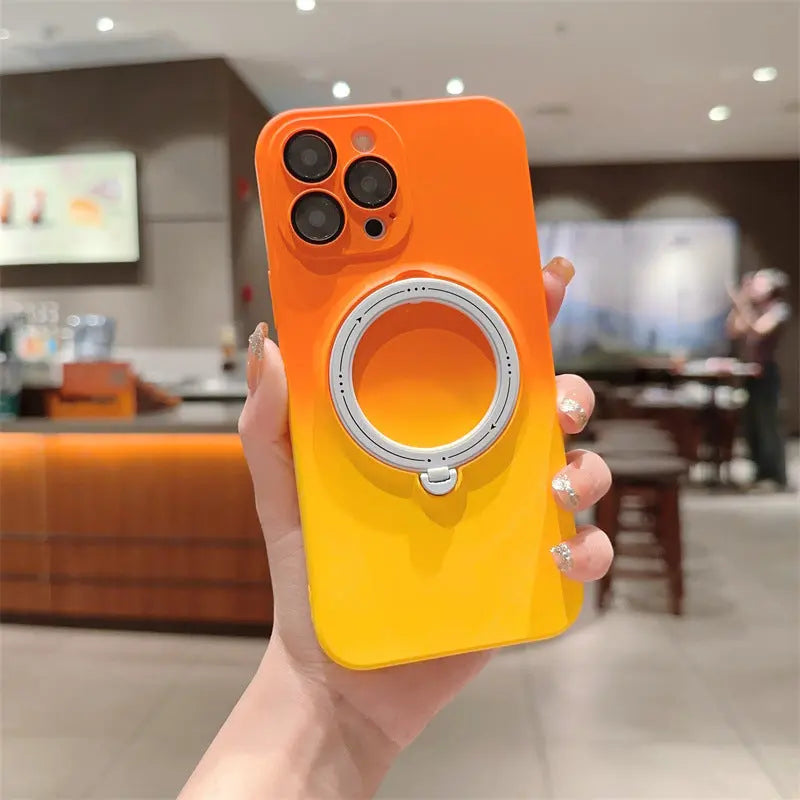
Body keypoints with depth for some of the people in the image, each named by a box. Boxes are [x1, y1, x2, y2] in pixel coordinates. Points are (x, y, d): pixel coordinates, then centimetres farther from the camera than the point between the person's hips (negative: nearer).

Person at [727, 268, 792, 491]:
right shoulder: (751, 309, 13)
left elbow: (759, 328, -22)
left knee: (767, 423, -7)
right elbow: (733, 332, 9)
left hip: (765, 372, -7)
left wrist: (742, 305, -18)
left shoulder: (779, 308, -7)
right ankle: (762, 474, 16)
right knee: (752, 424, 8)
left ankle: (776, 477, -1)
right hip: (749, 372, 7)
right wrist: (737, 305, 3)